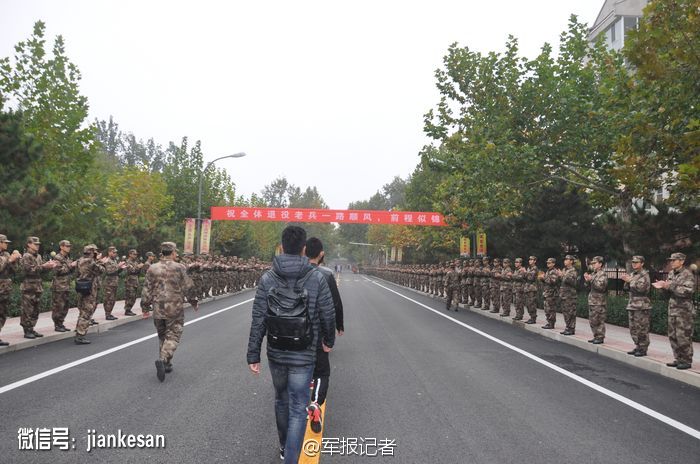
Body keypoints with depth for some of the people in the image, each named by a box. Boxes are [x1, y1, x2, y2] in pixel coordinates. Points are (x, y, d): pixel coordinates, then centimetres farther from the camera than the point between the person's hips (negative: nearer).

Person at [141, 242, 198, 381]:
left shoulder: (152, 269, 3)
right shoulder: (179, 268, -7)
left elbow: (147, 290, 4)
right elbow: (188, 288, -3)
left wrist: (145, 306, 14)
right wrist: (194, 302, 10)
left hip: (158, 309, 4)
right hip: (175, 309, -4)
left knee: (162, 336, 18)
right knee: (173, 336, 2)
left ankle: (166, 364, 24)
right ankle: (162, 360, -19)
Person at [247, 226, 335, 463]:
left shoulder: (267, 278, -7)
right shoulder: (317, 278, -11)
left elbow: (258, 320, -8)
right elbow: (328, 315, -5)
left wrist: (253, 355, -1)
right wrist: (328, 341, 13)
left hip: (275, 353, 3)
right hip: (303, 355, -3)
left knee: (281, 399, 24)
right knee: (298, 409, 4)